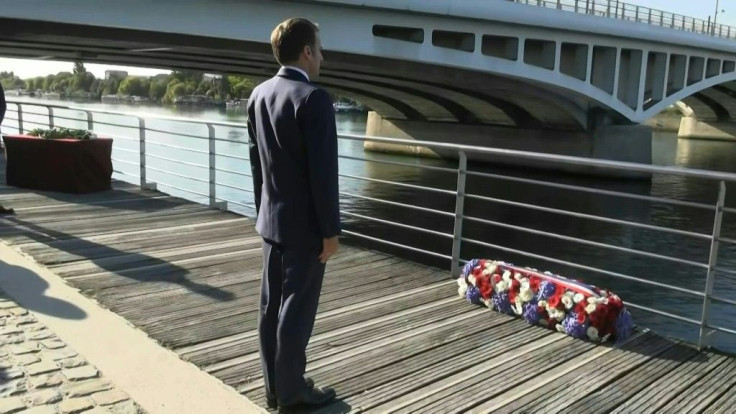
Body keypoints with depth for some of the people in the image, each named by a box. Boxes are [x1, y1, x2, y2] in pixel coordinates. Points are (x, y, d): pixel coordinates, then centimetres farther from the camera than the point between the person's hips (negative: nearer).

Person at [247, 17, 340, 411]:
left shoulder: (259, 95, 6)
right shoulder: (313, 98, -19)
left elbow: (256, 160, 12)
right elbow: (323, 171, -20)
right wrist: (331, 230, -14)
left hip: (271, 218, 8)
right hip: (305, 224, -8)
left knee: (271, 306, 14)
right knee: (296, 310, 4)